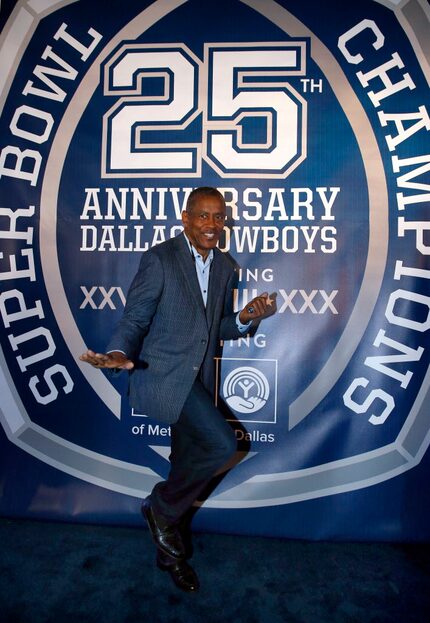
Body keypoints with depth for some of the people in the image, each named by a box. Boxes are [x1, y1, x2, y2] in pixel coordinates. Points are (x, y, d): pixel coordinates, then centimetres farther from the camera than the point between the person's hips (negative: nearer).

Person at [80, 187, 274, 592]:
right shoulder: (160, 258, -10)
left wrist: (245, 320, -6)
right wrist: (119, 354, -29)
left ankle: (168, 550, 39)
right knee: (222, 444, -20)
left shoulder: (226, 268, 8)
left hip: (199, 381, 7)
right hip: (162, 377, -7)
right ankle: (161, 505, 8)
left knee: (187, 461, 16)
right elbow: (134, 319, -9)